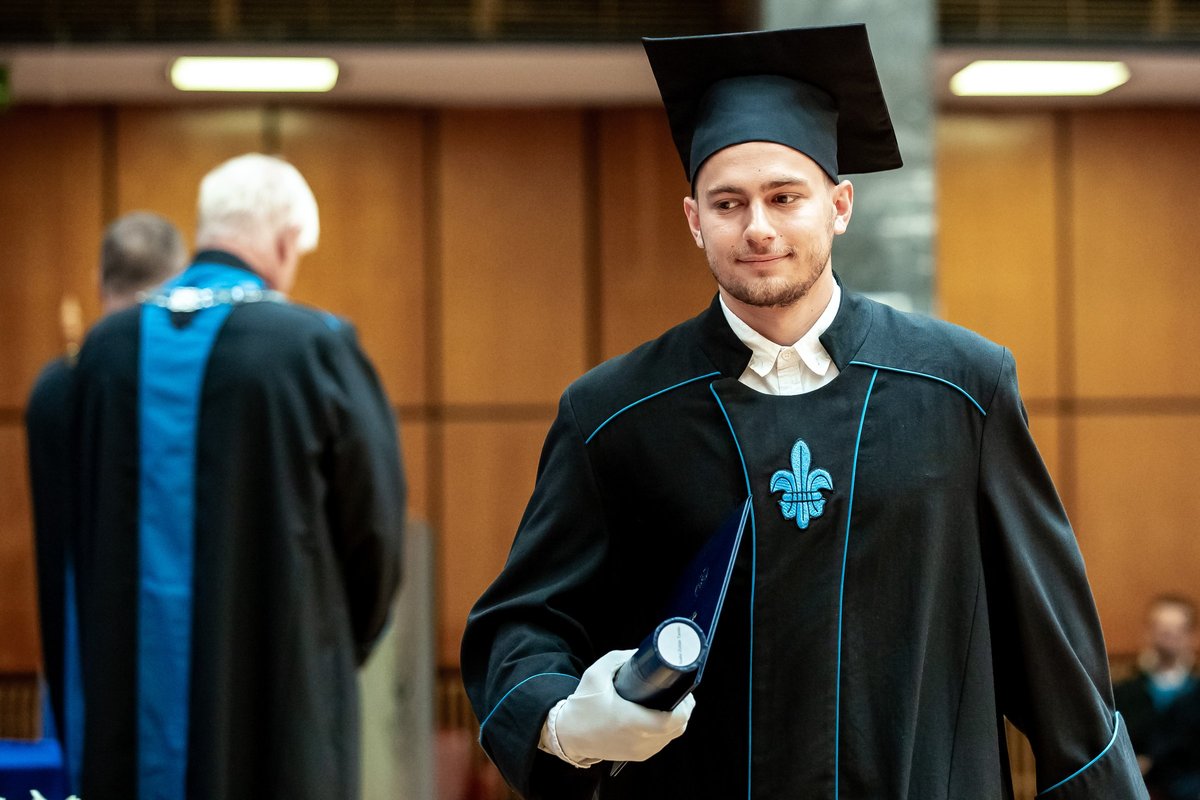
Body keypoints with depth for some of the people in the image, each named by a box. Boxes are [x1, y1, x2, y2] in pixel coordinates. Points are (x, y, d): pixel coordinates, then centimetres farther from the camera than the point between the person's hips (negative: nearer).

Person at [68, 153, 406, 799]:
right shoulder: (316, 346, -11)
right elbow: (373, 520, -5)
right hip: (281, 689, -4)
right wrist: (342, 649, 12)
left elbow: (84, 528, 9)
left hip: (132, 693, 4)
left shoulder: (107, 347, 1)